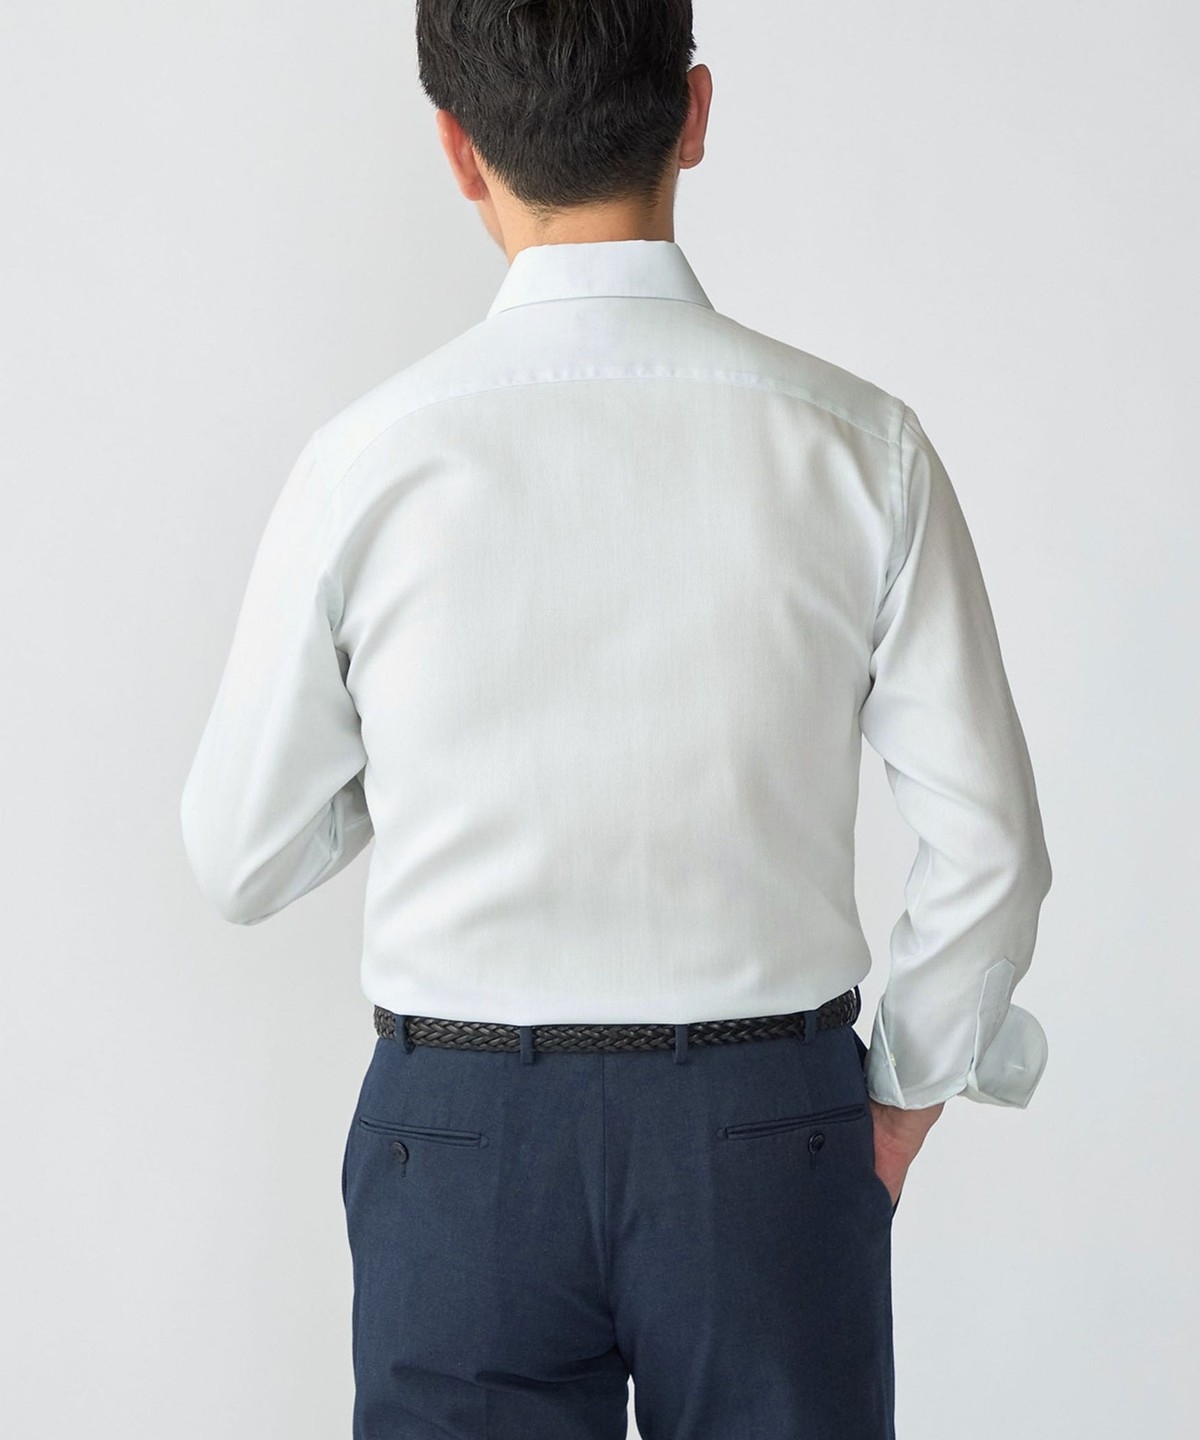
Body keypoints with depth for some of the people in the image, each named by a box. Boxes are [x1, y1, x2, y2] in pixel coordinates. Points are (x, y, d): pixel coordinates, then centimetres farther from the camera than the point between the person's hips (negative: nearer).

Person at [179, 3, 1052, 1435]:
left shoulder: (368, 460, -10)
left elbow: (241, 858, -1)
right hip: (770, 1127, 1)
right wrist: (906, 1089, 11)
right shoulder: (856, 446, -9)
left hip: (459, 1143, 0)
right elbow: (987, 846, -4)